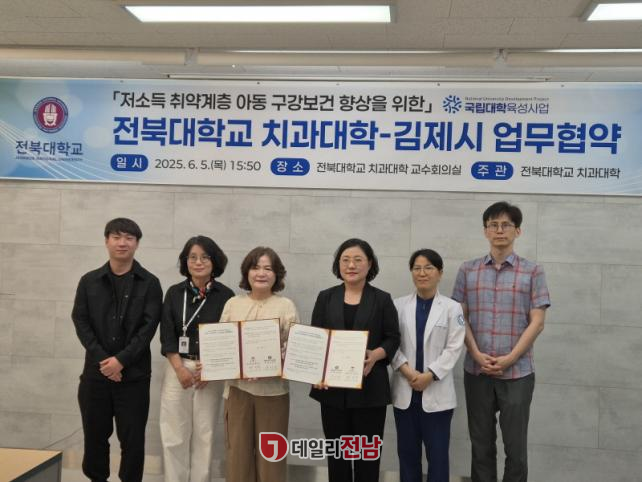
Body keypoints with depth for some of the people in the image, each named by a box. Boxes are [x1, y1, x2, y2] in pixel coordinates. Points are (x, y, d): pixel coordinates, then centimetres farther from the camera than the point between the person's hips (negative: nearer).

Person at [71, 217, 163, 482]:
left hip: (134, 374, -2)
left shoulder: (149, 283, 1)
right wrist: (102, 359, -12)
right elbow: (80, 321, 0)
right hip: (96, 372, 2)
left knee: (132, 439, 2)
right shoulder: (89, 281, 8)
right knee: (95, 436, 11)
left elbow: (148, 326, -6)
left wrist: (121, 360, -15)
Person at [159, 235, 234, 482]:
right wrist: (180, 369, -10)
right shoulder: (175, 293, 3)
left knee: (204, 434, 6)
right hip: (178, 368, 1)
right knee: (174, 434, 2)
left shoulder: (225, 295, -1)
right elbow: (167, 335, 1)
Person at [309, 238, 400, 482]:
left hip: (370, 388, -2)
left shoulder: (382, 300, 2)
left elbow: (393, 338, 1)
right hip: (333, 387, 2)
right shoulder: (326, 298, 7)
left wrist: (375, 356, -19)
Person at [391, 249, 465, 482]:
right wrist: (407, 371, -14)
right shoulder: (399, 305, 4)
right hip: (404, 391, 2)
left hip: (436, 392, -2)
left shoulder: (452, 308, -1)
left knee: (437, 454, 4)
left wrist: (429, 375, -15)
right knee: (407, 452, 10)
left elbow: (454, 348, -5)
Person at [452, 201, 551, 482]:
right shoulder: (468, 271, 5)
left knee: (515, 445, 5)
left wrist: (509, 359, -11)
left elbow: (537, 323, -3)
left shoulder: (533, 272, 0)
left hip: (517, 372, -1)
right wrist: (477, 355, -9)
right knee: (481, 443, 11)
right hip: (476, 371, 2)